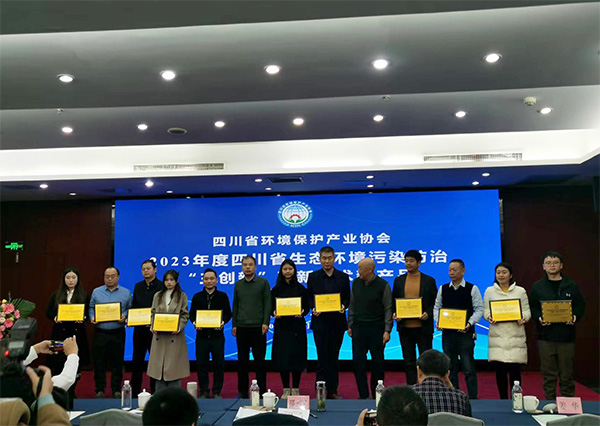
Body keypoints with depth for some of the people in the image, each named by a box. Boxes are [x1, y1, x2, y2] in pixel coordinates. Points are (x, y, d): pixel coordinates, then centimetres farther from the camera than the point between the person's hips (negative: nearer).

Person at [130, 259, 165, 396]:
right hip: (139, 329, 5)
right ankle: (134, 392, 18)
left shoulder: (162, 286, -5)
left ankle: (155, 392, 14)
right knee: (137, 361, 8)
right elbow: (133, 306, 17)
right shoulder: (138, 286, 13)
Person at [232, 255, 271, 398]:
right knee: (242, 360, 7)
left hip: (258, 327, -3)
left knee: (259, 360, 2)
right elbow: (235, 306, 14)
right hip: (241, 327, 3)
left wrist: (265, 322, -11)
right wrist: (234, 325, 8)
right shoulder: (238, 285, 12)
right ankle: (242, 391, 15)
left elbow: (267, 304, -2)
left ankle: (262, 390, 10)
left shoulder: (263, 283, 2)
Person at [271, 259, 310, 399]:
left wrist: (302, 312, -17)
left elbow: (307, 307, 4)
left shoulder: (300, 288, 4)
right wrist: (274, 313, -15)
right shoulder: (276, 289, 6)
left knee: (296, 357, 0)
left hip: (297, 326, -1)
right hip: (281, 326, 1)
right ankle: (286, 389, 12)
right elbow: (271, 307, 6)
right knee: (282, 357, -1)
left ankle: (295, 389, 11)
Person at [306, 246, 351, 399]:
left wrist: (343, 306, -13)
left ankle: (332, 390, 17)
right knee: (322, 357, -1)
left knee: (334, 357, 9)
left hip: (337, 322, 1)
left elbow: (347, 298, 8)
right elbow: (309, 297, 7)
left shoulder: (343, 277, 7)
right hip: (320, 321, -1)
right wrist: (313, 308, -12)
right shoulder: (313, 276, 5)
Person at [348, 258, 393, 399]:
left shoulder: (383, 285, -7)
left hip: (377, 328, -3)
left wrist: (387, 330, -9)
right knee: (358, 361, 0)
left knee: (377, 362, 5)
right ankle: (363, 395, 9)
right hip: (358, 327, 3)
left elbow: (388, 309, -5)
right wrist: (350, 325, 11)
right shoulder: (356, 283, 6)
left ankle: (376, 395, 18)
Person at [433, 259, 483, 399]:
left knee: (469, 369, -3)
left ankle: (473, 398, 7)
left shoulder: (472, 289, -1)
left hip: (465, 333, -3)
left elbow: (479, 309, -2)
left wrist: (469, 323, -15)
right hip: (447, 333, 3)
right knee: (451, 368, 10)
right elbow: (436, 307, 12)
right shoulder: (443, 289, 8)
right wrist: (438, 321, -5)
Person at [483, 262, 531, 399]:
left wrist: (523, 318, -12)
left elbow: (527, 310, 8)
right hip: (497, 336, 1)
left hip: (516, 336, -1)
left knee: (515, 370, -4)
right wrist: (489, 318, -11)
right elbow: (485, 310, 10)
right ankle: (503, 400, 14)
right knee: (500, 371, 2)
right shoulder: (490, 291, 11)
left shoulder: (520, 291, 10)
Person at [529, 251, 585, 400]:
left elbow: (580, 305, 9)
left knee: (567, 374, 4)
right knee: (548, 374, 5)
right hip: (545, 336, 0)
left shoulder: (571, 286, 8)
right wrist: (539, 317, -12)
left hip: (566, 336, 0)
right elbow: (532, 307, 7)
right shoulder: (537, 287, 8)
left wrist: (575, 317, -10)